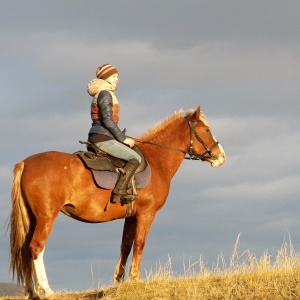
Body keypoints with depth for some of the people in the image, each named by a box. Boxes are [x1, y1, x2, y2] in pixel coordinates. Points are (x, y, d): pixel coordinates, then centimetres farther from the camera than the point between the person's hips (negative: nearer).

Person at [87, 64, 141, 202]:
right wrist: (123, 138, -13)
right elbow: (108, 121, -19)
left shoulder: (99, 95, 20)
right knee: (135, 158, -16)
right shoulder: (105, 94, -11)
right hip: (103, 138, -11)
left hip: (95, 138, 11)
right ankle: (119, 191, -26)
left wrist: (122, 137, 17)